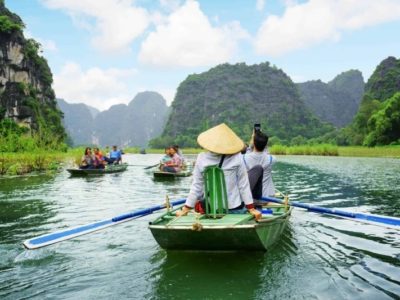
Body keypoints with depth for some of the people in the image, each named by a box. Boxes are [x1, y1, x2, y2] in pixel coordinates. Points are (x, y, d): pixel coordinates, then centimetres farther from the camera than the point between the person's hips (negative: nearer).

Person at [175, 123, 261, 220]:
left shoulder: (202, 158, -5)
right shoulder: (236, 157, -8)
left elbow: (196, 186, -1)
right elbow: (243, 184, -5)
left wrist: (186, 208, 8)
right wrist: (251, 208, 3)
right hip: (235, 208, -1)